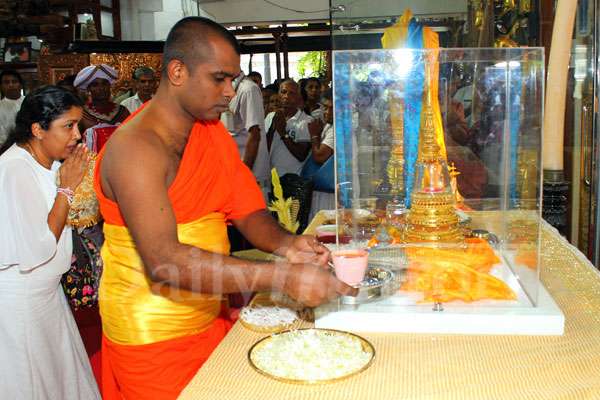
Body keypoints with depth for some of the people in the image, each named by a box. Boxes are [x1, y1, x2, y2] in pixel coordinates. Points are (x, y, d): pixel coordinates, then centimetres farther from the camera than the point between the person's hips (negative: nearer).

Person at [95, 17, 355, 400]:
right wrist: (281, 277, -35)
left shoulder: (214, 131, 3)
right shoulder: (135, 147, -21)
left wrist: (285, 244, -20)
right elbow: (164, 261, -31)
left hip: (209, 317, 7)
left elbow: (249, 212, 3)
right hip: (154, 335, -6)